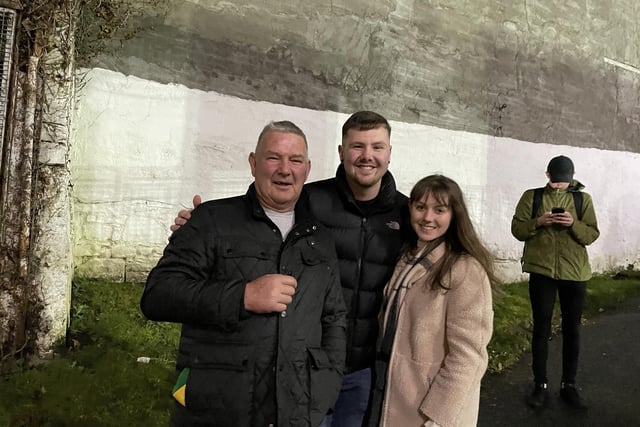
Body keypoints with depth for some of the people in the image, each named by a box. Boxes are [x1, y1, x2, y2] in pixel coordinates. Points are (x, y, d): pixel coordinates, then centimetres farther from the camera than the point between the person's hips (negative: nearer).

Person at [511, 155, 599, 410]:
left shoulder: (583, 199, 4)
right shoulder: (532, 196, 2)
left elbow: (592, 235, 0)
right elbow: (517, 229, -1)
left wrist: (574, 224, -19)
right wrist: (538, 222, -19)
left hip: (574, 273, 2)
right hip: (541, 271, -1)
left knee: (572, 329, 10)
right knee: (541, 328, 5)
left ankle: (569, 385, 23)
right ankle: (540, 385, 15)